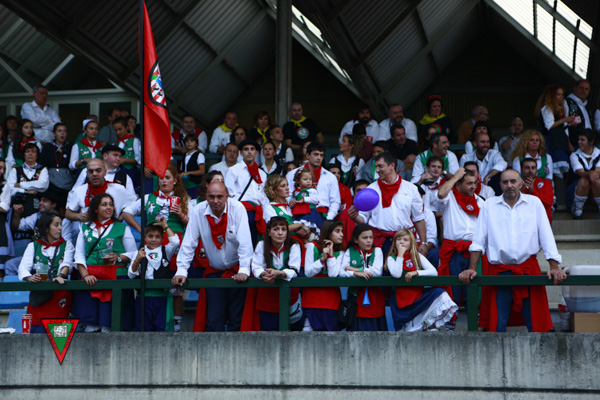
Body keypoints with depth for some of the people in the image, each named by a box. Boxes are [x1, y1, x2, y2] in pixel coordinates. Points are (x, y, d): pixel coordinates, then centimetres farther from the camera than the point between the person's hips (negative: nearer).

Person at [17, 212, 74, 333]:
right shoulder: (33, 246, 14)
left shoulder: (66, 245, 14)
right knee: (37, 332, -7)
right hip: (38, 295, 0)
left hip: (60, 295, 0)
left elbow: (67, 263, -5)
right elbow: (23, 267, 0)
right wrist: (30, 278, -23)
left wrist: (61, 276, -27)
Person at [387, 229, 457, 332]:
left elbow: (434, 272, -2)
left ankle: (431, 324, -15)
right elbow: (396, 274, -19)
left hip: (418, 294, 2)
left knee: (440, 294, -24)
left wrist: (416, 272, -16)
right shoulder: (392, 258, 3)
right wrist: (400, 255, -11)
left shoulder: (418, 256, 9)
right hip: (402, 299, -2)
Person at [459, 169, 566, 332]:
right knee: (497, 326, -4)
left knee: (536, 323, -3)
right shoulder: (489, 205, 9)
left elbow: (546, 237, 6)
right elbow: (478, 240, 8)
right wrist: (471, 268, -3)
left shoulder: (534, 203, 9)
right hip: (499, 270, 0)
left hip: (529, 267, 0)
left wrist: (554, 267, -5)